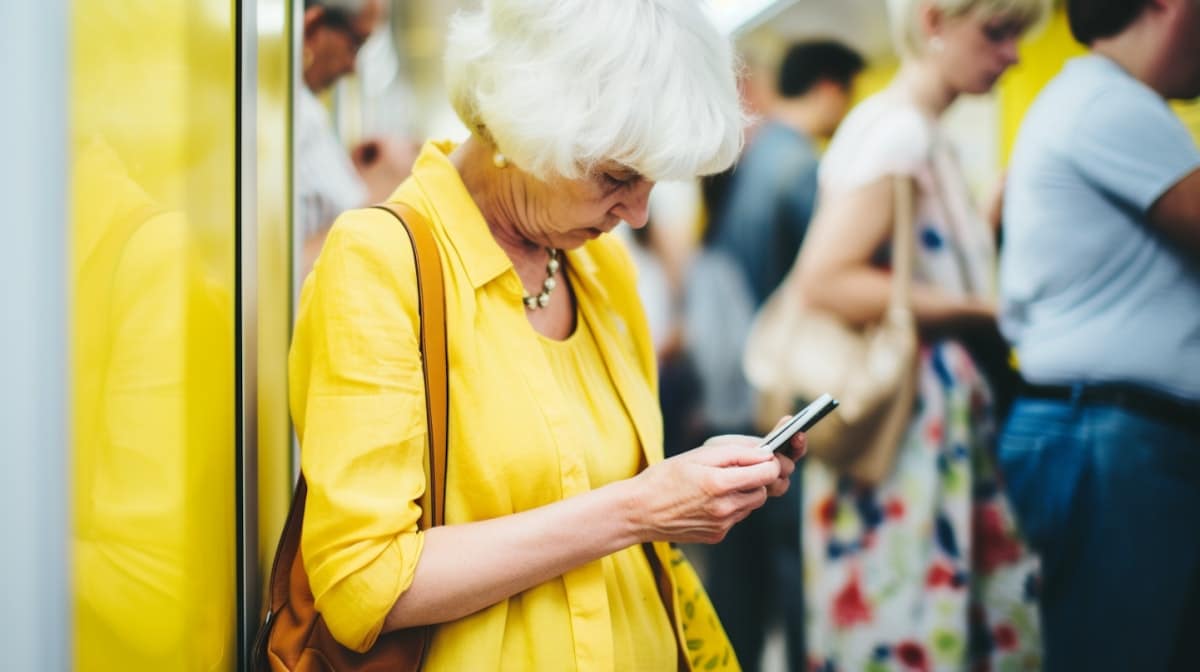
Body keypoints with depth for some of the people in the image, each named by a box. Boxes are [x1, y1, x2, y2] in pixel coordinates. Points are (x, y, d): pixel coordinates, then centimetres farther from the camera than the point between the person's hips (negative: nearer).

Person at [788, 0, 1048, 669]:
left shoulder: (927, 138, 17)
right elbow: (825, 279, -22)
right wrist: (981, 309, -18)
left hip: (943, 416, 10)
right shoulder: (895, 129, -13)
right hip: (903, 420, -10)